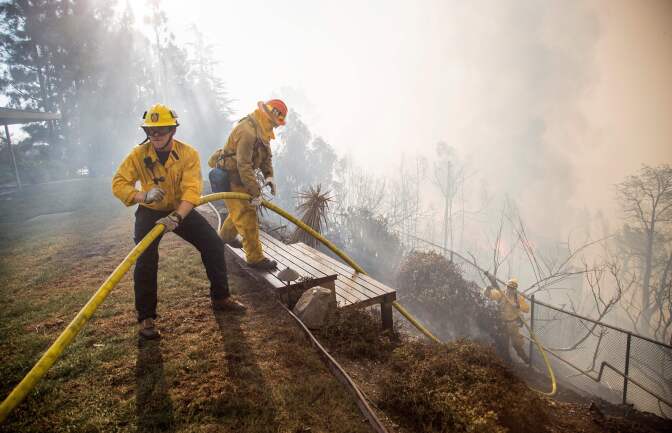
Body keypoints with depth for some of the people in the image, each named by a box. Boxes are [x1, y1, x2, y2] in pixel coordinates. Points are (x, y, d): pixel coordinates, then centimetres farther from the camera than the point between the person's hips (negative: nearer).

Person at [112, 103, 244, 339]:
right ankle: (146, 318, -2)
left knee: (214, 245, -6)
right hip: (150, 212, -1)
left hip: (181, 209, 1)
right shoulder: (138, 155, -16)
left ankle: (220, 297, 13)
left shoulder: (188, 153, -19)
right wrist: (143, 196, -39)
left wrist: (177, 217, -44)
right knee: (146, 261, -18)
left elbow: (192, 189, -29)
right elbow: (118, 183, -18)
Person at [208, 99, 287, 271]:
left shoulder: (261, 130, 3)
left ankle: (226, 235, 49)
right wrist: (256, 192, -29)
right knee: (247, 216, -8)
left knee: (243, 209, 25)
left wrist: (269, 176, -8)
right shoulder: (247, 132, -30)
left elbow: (267, 155, 9)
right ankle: (255, 258, 1)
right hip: (231, 178, -10)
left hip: (242, 176, 10)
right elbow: (244, 166, -32)